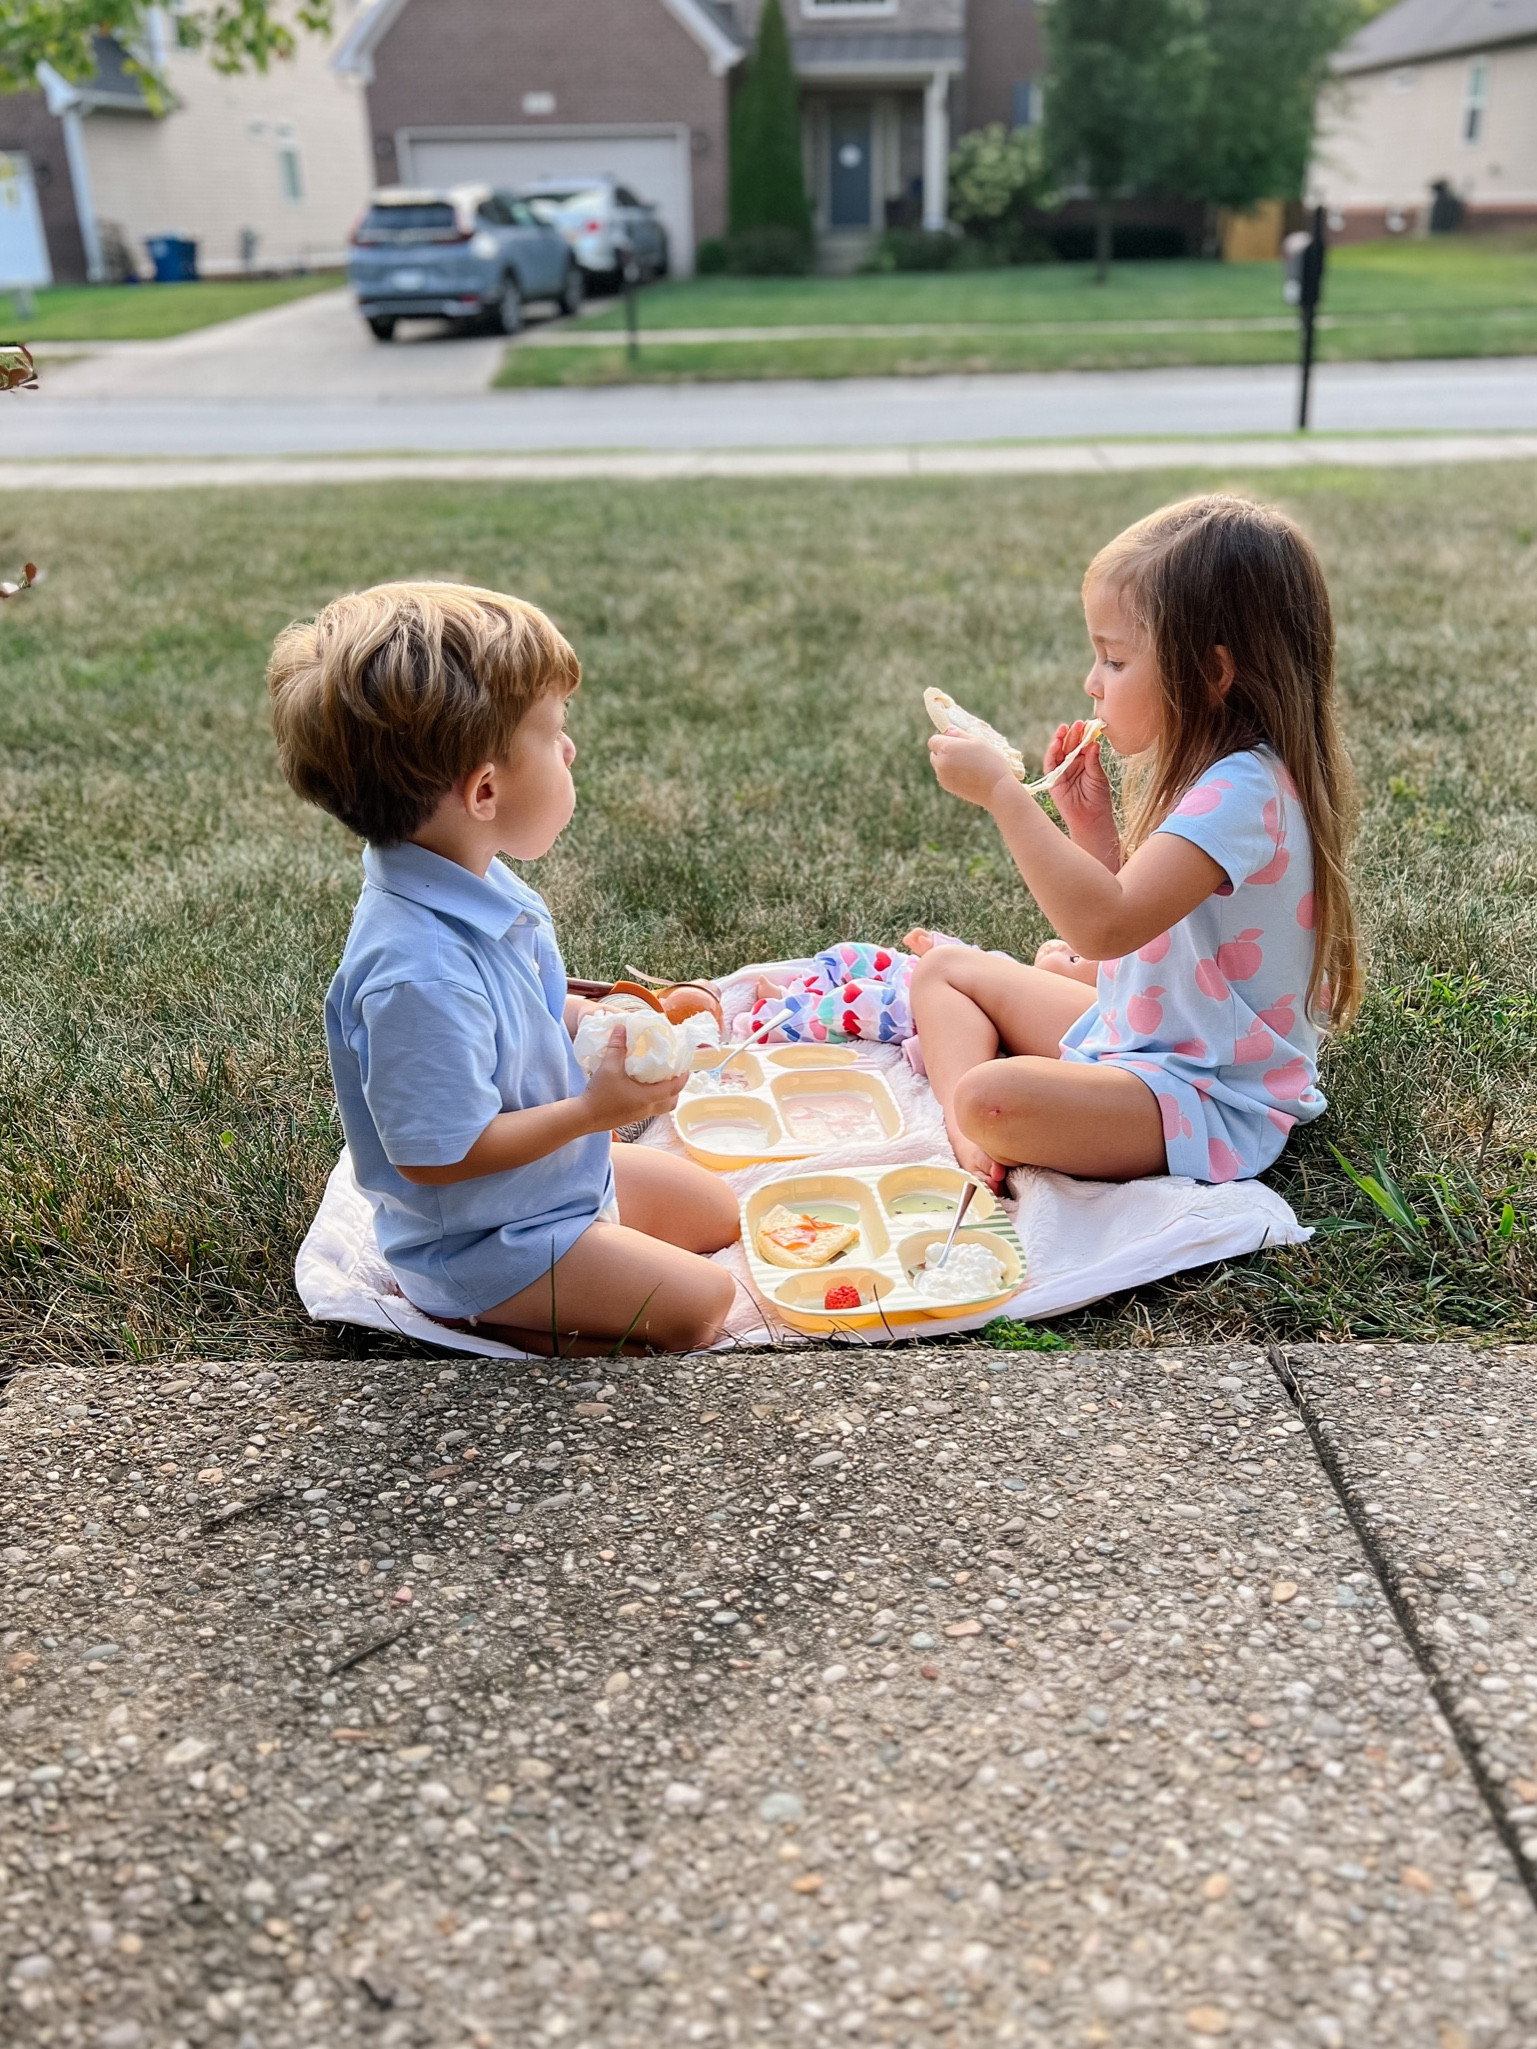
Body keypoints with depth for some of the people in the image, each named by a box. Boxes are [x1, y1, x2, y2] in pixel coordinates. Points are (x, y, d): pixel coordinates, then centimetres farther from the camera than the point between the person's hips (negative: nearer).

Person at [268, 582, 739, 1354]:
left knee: (717, 1212, 21)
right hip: (481, 1238, -9)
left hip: (565, 1174, 9)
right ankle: (464, 1314, 0)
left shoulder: (476, 882, -7)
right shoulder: (421, 973, -37)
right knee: (698, 1304, -11)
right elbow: (436, 1154, -29)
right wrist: (591, 1110, -26)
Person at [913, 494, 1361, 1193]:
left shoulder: (1242, 790, -25)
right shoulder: (1202, 768, 7)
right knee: (942, 966, 13)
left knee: (992, 1100, -36)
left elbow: (1107, 924, -34)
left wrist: (1001, 792, -28)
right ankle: (969, 1138, -7)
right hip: (1132, 1029, 11)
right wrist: (1092, 824, 0)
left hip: (1213, 1096, -11)